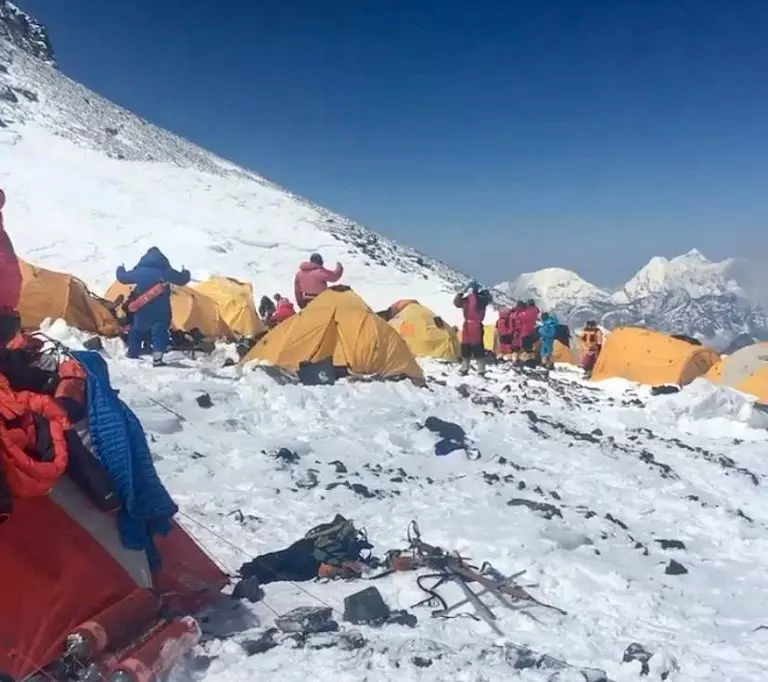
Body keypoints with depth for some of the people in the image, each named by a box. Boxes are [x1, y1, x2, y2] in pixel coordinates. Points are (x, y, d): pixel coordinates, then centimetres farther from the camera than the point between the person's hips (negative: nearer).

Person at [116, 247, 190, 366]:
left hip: (143, 309, 2)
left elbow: (122, 277, 13)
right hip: (161, 309, -2)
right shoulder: (165, 271, -6)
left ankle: (132, 355, 31)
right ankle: (157, 359, -16)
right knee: (160, 332, -3)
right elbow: (182, 280, 3)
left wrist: (120, 270, 36)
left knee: (137, 331, 20)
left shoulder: (139, 271, 0)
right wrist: (185, 273, 26)